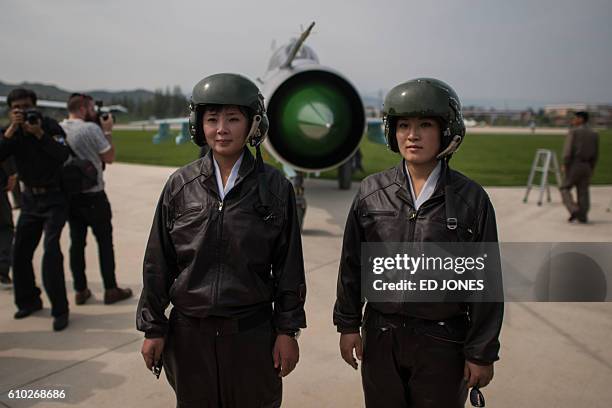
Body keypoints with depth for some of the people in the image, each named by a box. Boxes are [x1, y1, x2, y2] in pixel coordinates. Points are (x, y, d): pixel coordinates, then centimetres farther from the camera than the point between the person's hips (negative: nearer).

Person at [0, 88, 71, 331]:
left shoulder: (50, 126, -10)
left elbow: (63, 156, -24)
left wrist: (39, 133, -29)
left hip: (54, 198, -5)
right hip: (30, 198, 5)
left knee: (51, 251, -14)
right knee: (20, 253, 9)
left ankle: (59, 310, -6)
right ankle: (28, 300, 29)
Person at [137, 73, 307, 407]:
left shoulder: (275, 187, -6)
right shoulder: (180, 185, -3)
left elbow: (288, 265, -2)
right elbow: (158, 262, 2)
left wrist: (287, 330, -1)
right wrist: (153, 328, 4)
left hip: (253, 332, -1)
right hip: (189, 331, 2)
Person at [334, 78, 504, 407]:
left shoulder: (471, 198, -7)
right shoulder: (371, 191, -2)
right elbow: (352, 263, 4)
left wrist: (482, 354, -3)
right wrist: (348, 324, 5)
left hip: (443, 342, -1)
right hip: (380, 337, 2)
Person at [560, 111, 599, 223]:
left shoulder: (573, 131, -8)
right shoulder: (594, 134, 8)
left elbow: (568, 149, -16)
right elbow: (595, 153, 9)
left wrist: (564, 165, -10)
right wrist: (591, 168, 16)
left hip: (574, 165, -5)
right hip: (586, 166, 5)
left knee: (565, 189, 6)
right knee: (583, 192, 9)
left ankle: (574, 210, -12)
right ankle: (582, 217, 6)